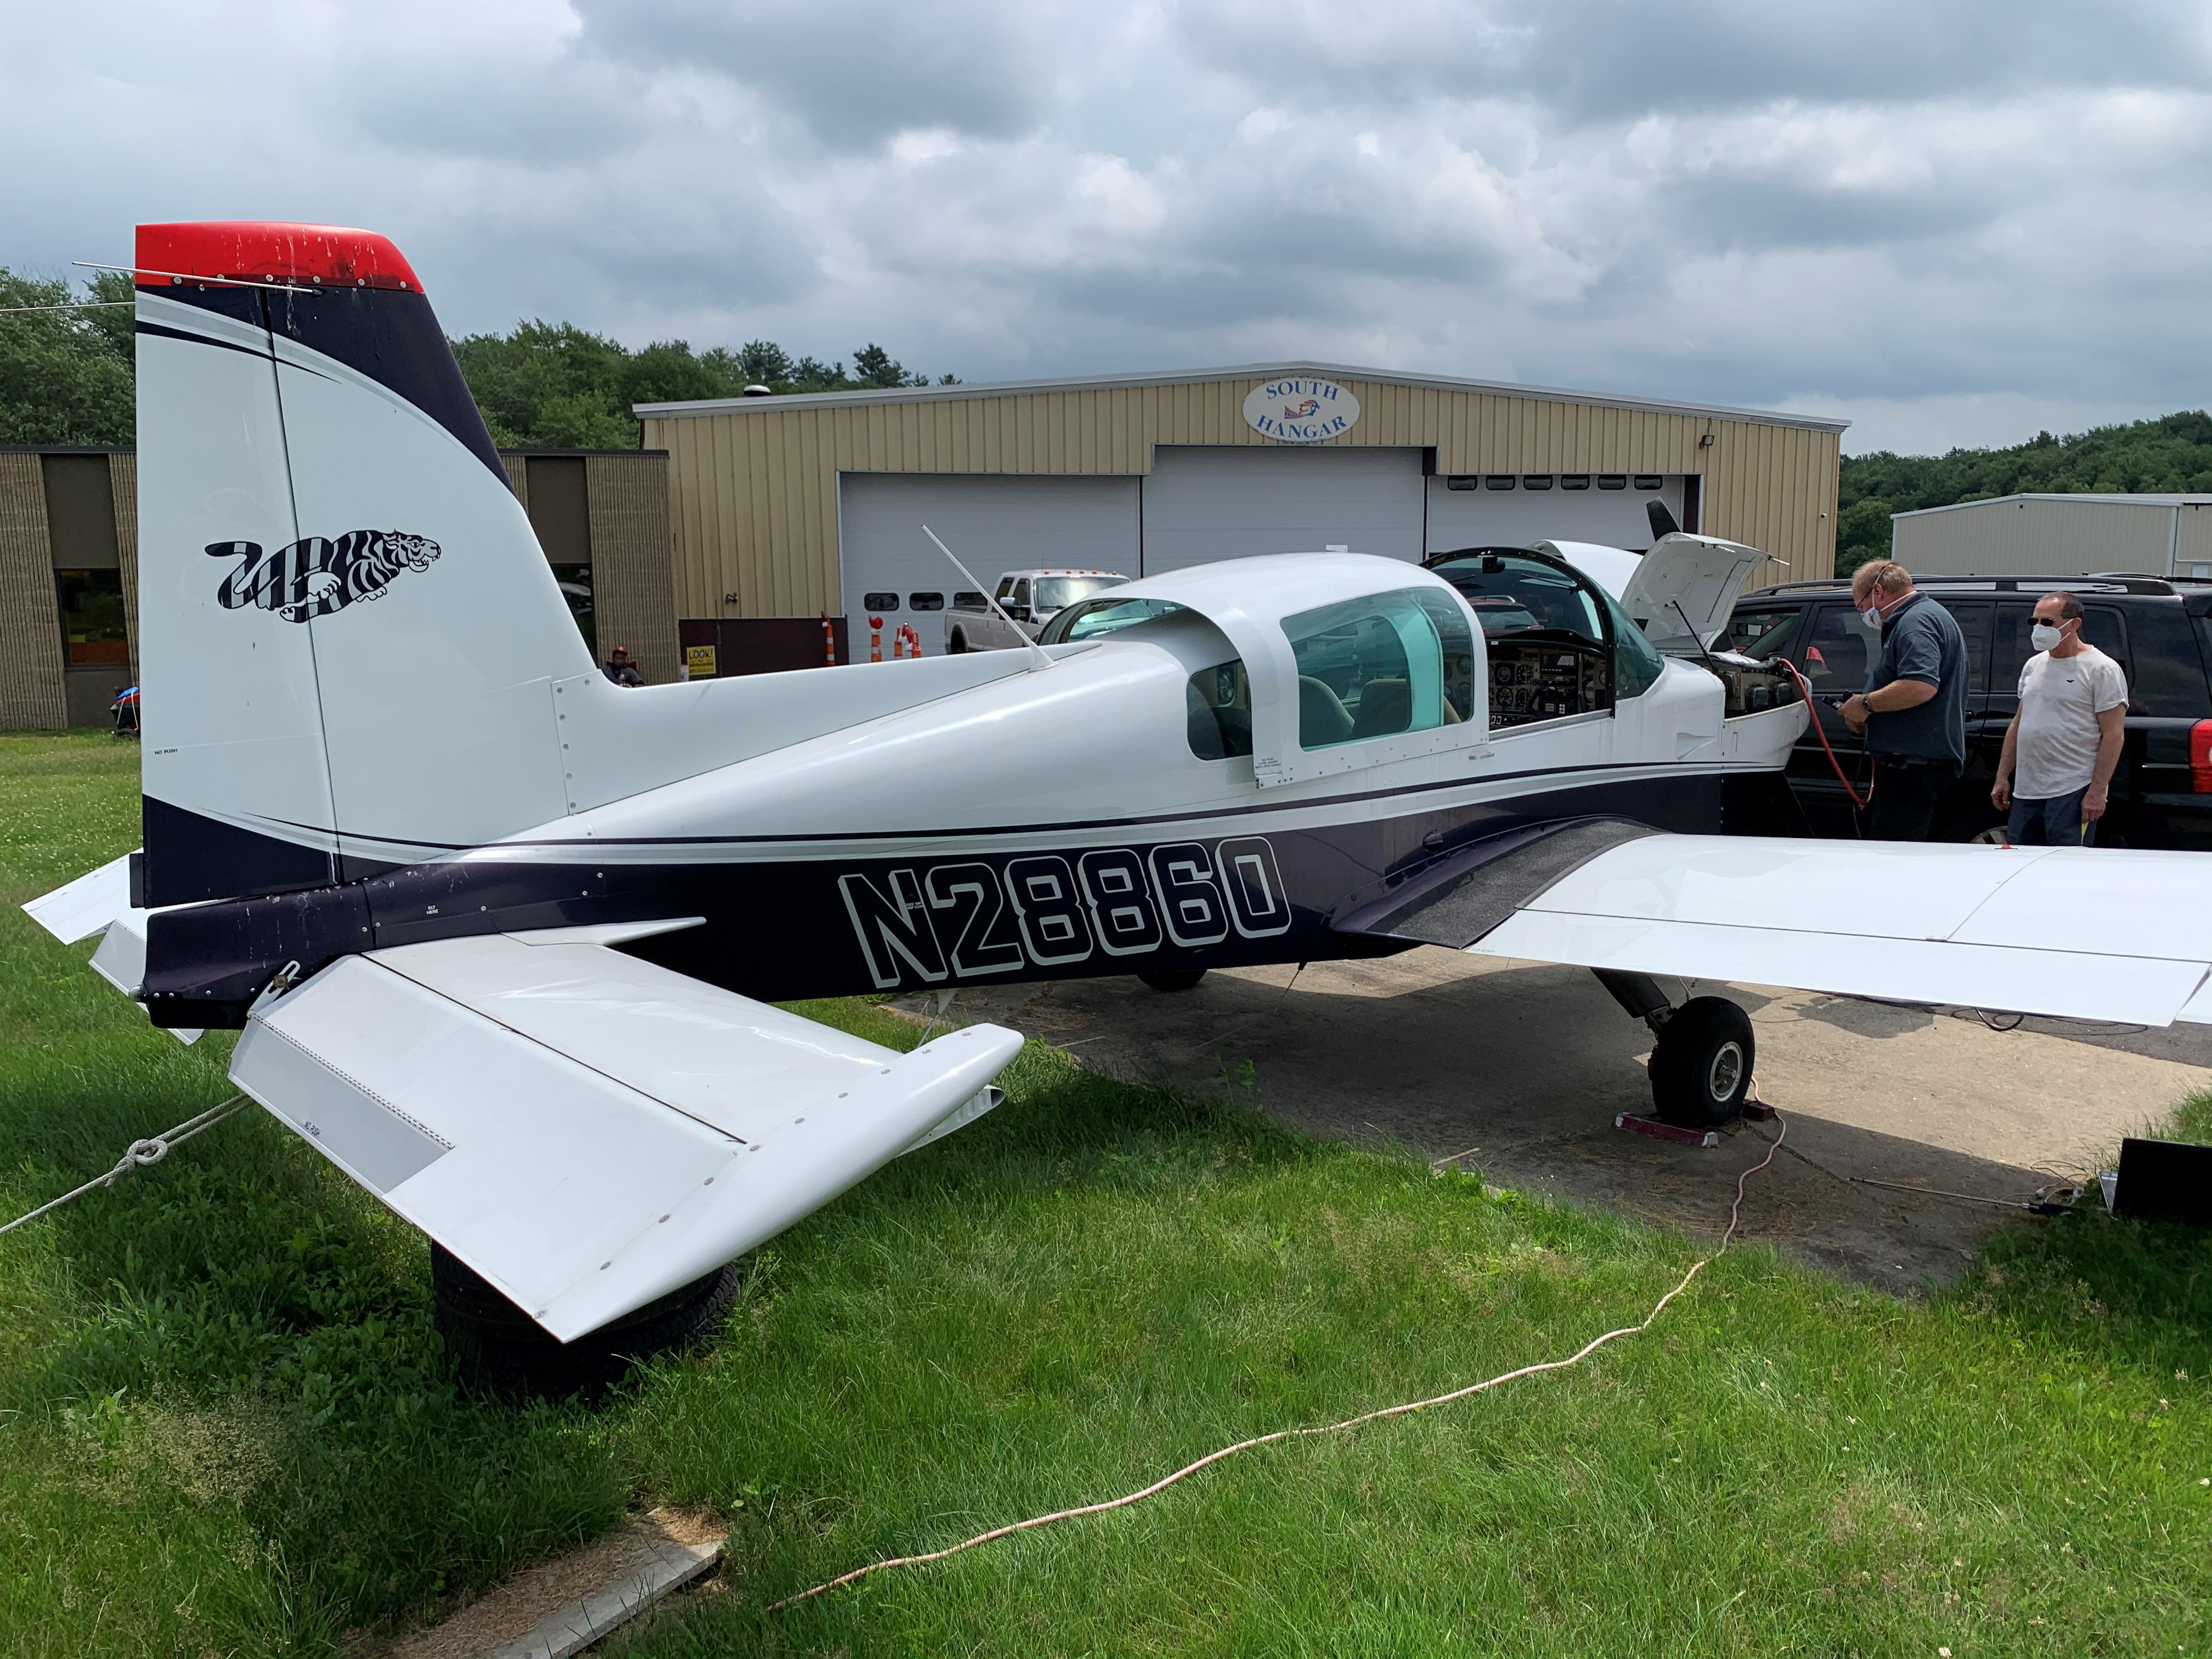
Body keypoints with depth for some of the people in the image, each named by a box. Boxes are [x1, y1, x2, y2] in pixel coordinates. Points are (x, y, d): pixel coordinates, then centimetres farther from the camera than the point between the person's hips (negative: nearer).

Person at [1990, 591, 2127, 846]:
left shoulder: (2102, 669, -6)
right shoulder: (2033, 666, 17)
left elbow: (2114, 734, -11)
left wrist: (2097, 792, -17)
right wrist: (2002, 778, 16)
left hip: (2073, 794, -7)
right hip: (2025, 794, 7)